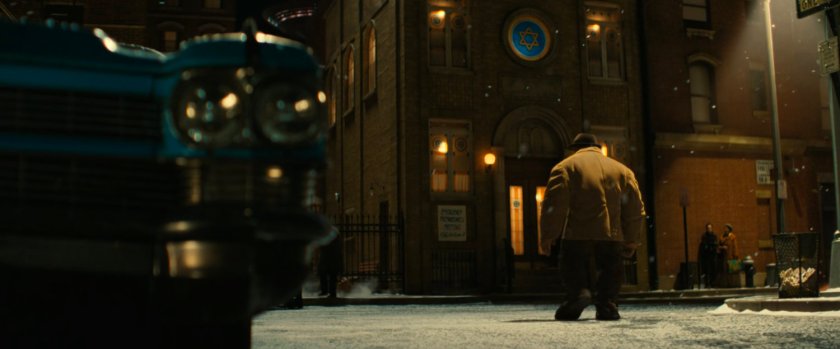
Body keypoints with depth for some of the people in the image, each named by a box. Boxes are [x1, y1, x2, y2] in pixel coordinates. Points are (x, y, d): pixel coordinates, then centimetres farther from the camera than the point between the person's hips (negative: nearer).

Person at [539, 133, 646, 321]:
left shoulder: (566, 166, 10)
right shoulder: (621, 169, 21)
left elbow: (555, 202, -4)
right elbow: (635, 207, 16)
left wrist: (548, 234, -1)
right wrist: (631, 240, 20)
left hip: (577, 234, -2)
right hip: (612, 235, 3)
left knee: (574, 269, 3)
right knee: (611, 270, 13)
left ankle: (578, 292, -24)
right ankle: (607, 305, -3)